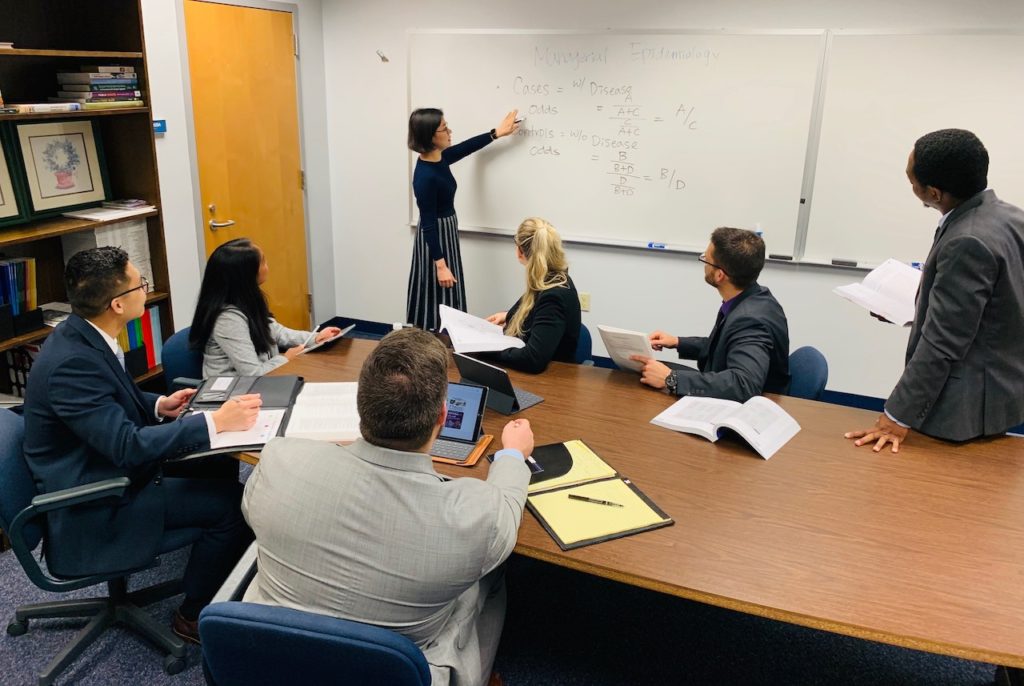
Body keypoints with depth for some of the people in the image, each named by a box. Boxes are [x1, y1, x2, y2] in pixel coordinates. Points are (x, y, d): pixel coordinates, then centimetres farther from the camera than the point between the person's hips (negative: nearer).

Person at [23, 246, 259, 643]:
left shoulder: (82, 337, -1)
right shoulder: (72, 361, -29)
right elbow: (128, 445, -33)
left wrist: (157, 405, -1)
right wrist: (215, 422, -30)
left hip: (108, 470, 9)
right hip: (92, 510, -9)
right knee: (233, 503, -14)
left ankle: (221, 582, 23)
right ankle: (195, 615, 6)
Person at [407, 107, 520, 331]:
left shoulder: (440, 158, -1)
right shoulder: (425, 176, -25)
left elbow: (466, 147, 20)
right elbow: (428, 225, -23)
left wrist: (497, 133, 25)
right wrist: (440, 265, -23)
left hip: (447, 236, 9)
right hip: (435, 240, -9)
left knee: (446, 303, 16)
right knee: (436, 302, 0)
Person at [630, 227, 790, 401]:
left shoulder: (750, 319, -31)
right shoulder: (752, 297, -4)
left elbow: (744, 384, -45)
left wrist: (670, 379, -38)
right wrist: (678, 343, 4)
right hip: (728, 400, 8)